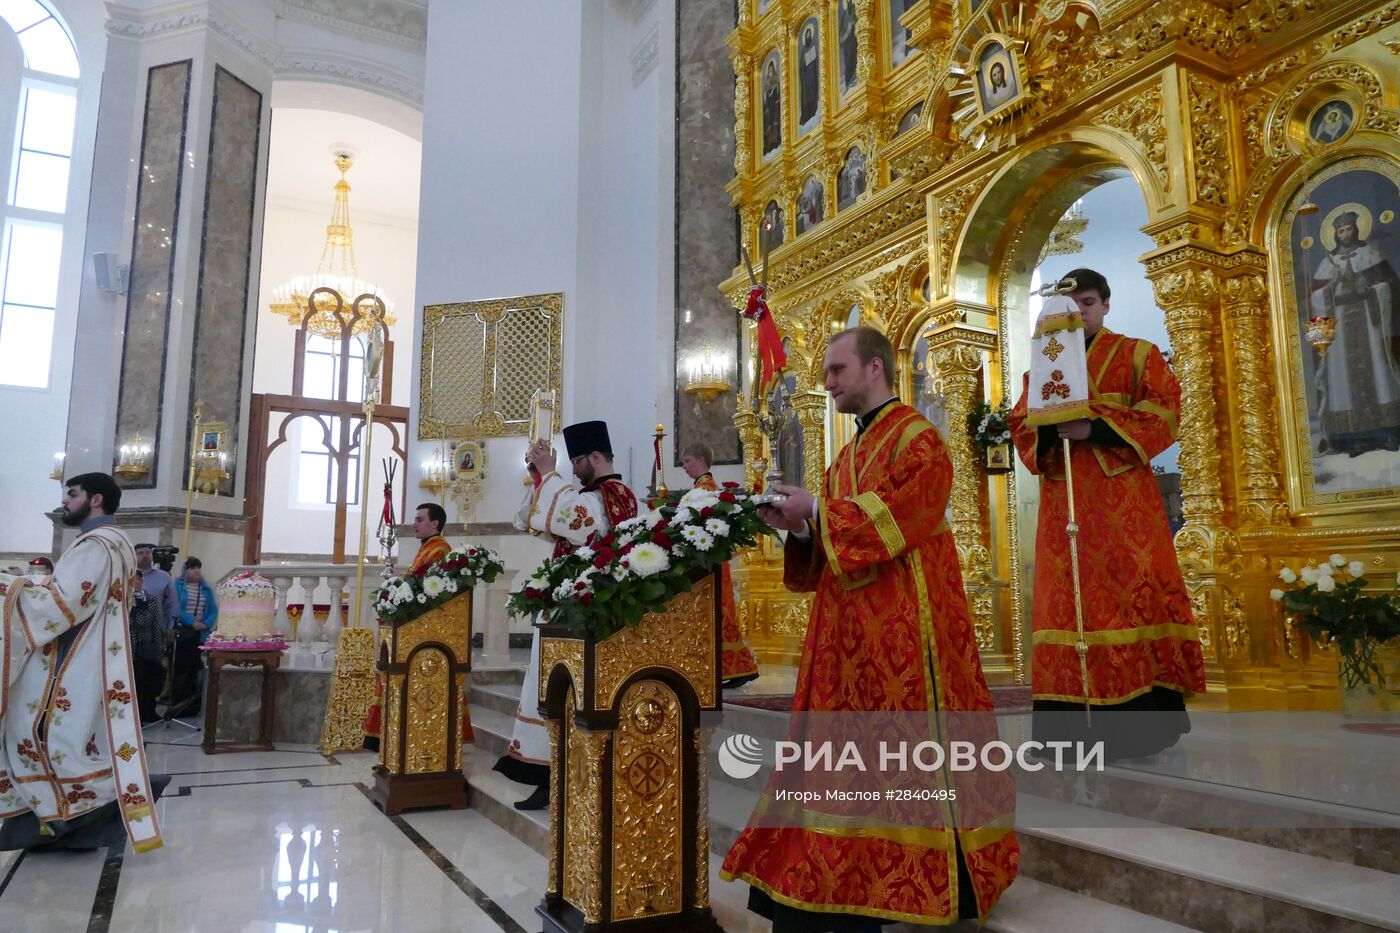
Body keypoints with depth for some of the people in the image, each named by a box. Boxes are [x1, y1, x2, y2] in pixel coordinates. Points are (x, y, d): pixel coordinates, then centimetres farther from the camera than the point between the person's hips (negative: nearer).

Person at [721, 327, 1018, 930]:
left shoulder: (917, 439, -6)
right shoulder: (848, 457, 19)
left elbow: (891, 519, -19)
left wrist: (816, 510, -12)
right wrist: (799, 528, 0)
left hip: (901, 629, -8)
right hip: (847, 628, 8)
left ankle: (920, 883, 9)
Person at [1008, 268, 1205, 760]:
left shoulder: (1137, 354, 9)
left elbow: (1163, 410, -4)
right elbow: (1020, 424, 10)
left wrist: (1095, 428, -16)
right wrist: (1052, 430, -12)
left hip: (1122, 497, -3)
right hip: (1063, 501, 3)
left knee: (1131, 591, -9)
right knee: (1066, 597, -1)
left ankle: (1139, 720, -4)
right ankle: (1069, 724, 2)